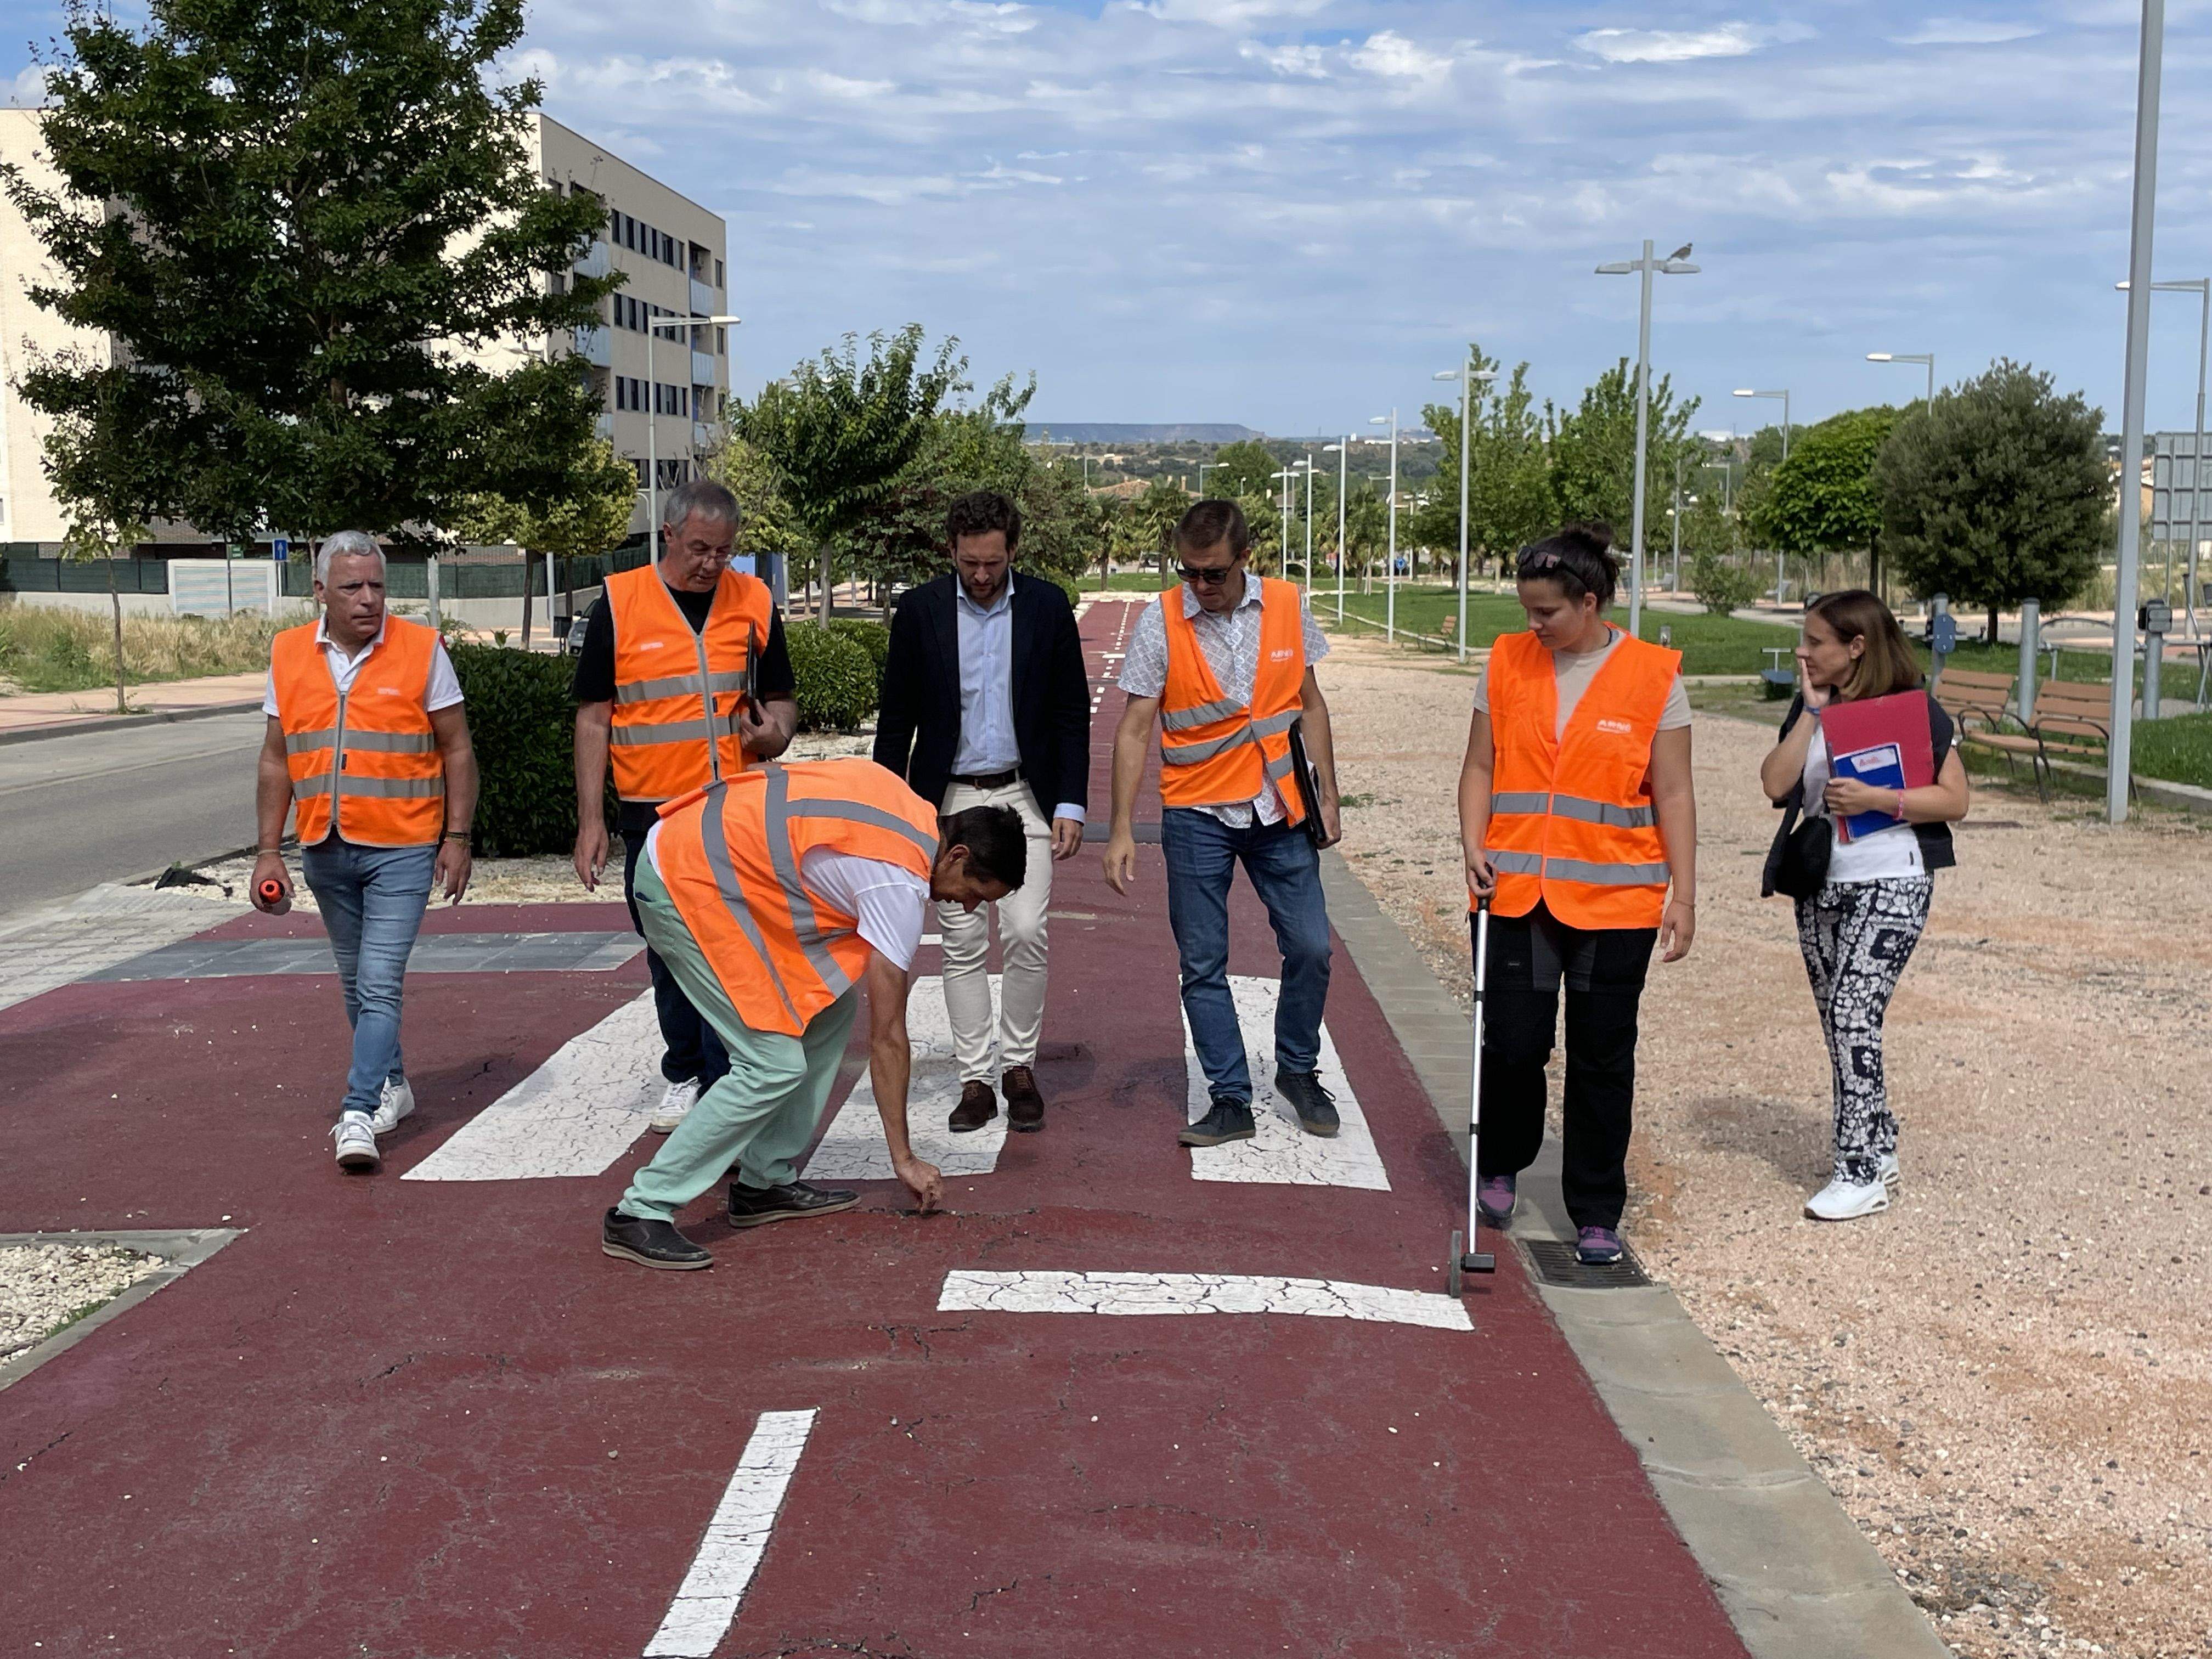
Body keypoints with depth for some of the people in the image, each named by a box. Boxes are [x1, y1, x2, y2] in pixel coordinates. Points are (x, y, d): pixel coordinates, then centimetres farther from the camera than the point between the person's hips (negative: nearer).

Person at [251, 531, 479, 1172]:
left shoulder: (421, 649, -6)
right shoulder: (289, 654, 4)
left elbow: (457, 750, -1)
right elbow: (277, 760, 10)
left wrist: (457, 838, -5)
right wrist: (269, 851, 6)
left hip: (401, 850, -4)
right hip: (325, 852, 5)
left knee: (379, 983, -11)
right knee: (355, 982, 15)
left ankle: (359, 1115, -11)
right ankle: (392, 1085, 32)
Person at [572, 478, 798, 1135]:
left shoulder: (754, 602, 3)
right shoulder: (619, 604, -1)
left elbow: (782, 699, 12)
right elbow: (593, 719, 1)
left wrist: (776, 732, -12)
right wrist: (591, 820, -4)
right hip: (653, 816, 0)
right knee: (670, 957, 11)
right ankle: (684, 1074, 27)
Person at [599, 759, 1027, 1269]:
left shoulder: (910, 809, 5)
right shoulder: (900, 885, -18)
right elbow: (887, 1037, -13)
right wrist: (904, 1159, -5)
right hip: (684, 884, -10)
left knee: (829, 1011, 8)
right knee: (775, 1066, -13)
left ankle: (765, 1182, 15)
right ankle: (640, 1212, -7)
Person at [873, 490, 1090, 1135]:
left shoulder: (1047, 606, -1)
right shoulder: (920, 609, -2)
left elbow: (1072, 712, 3)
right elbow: (896, 718, 3)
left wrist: (1071, 804, -4)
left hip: (1025, 795, 0)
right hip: (948, 798, 0)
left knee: (1025, 934, -7)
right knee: (962, 944, 3)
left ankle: (1019, 1067, 11)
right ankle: (975, 1080, 11)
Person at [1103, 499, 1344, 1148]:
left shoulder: (1286, 606, -2)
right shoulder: (1160, 621, -8)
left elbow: (1310, 705, 9)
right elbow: (1135, 728, -8)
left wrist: (1327, 795, 8)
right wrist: (1122, 829, -13)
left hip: (1280, 808, 2)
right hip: (1196, 815, -1)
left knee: (1310, 948, 2)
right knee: (1202, 964, 3)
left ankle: (1298, 1070, 26)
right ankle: (1231, 1100, 16)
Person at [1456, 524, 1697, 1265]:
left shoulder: (1654, 675, -2)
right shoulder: (1507, 662, 4)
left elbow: (1673, 795, 0)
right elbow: (1481, 766, 9)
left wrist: (1684, 894, -2)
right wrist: (1474, 846, -6)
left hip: (1615, 898, -1)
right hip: (1517, 893, 2)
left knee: (1602, 1060, 6)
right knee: (1514, 1043, 1)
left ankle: (1597, 1215, 19)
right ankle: (1500, 1167, 30)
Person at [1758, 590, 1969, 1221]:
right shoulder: (1810, 707, 8)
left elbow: (1955, 800, -8)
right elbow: (1776, 784, -5)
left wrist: (1876, 799, -20)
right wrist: (1813, 710, -8)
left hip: (1890, 884, -6)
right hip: (1821, 886, 7)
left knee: (1853, 1013, -14)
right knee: (1840, 1026, 11)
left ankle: (1860, 1174, -9)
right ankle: (1880, 1149, 25)